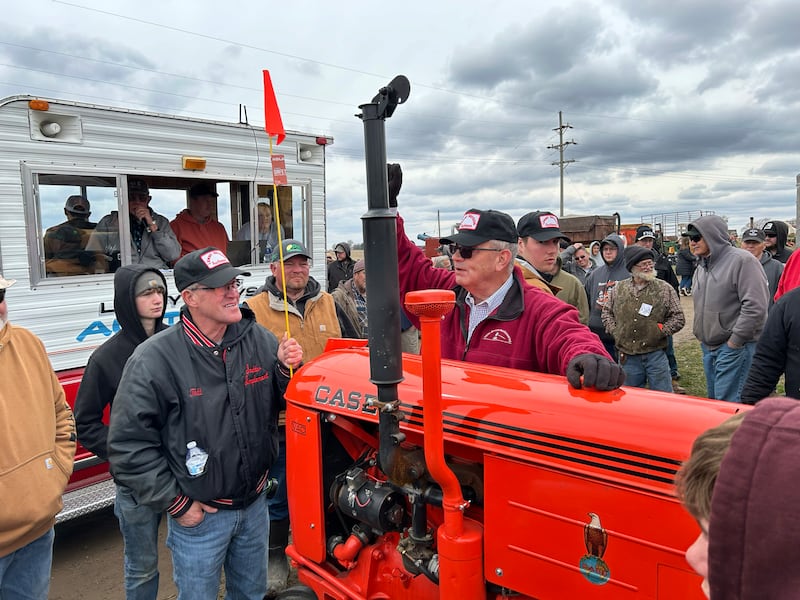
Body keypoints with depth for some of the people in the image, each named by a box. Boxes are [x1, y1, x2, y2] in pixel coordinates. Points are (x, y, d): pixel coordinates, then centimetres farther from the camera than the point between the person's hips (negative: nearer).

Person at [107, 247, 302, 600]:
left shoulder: (258, 339, -6)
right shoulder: (155, 358, -18)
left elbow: (284, 401, 4)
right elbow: (128, 444, -15)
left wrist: (287, 369, -18)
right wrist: (175, 504, -12)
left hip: (255, 502, 4)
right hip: (197, 513, -4)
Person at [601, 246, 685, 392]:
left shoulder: (665, 289, 0)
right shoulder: (618, 289, 5)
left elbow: (679, 318, 2)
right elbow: (607, 312, 16)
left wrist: (660, 331, -8)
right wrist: (615, 331, 2)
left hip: (656, 354, -2)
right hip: (627, 356, 2)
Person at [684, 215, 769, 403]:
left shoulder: (742, 260, -14)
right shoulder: (702, 266, 13)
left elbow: (755, 307, -20)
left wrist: (734, 342, -17)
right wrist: (700, 333, 13)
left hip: (735, 347, -9)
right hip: (708, 346, 9)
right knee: (713, 399, 17)